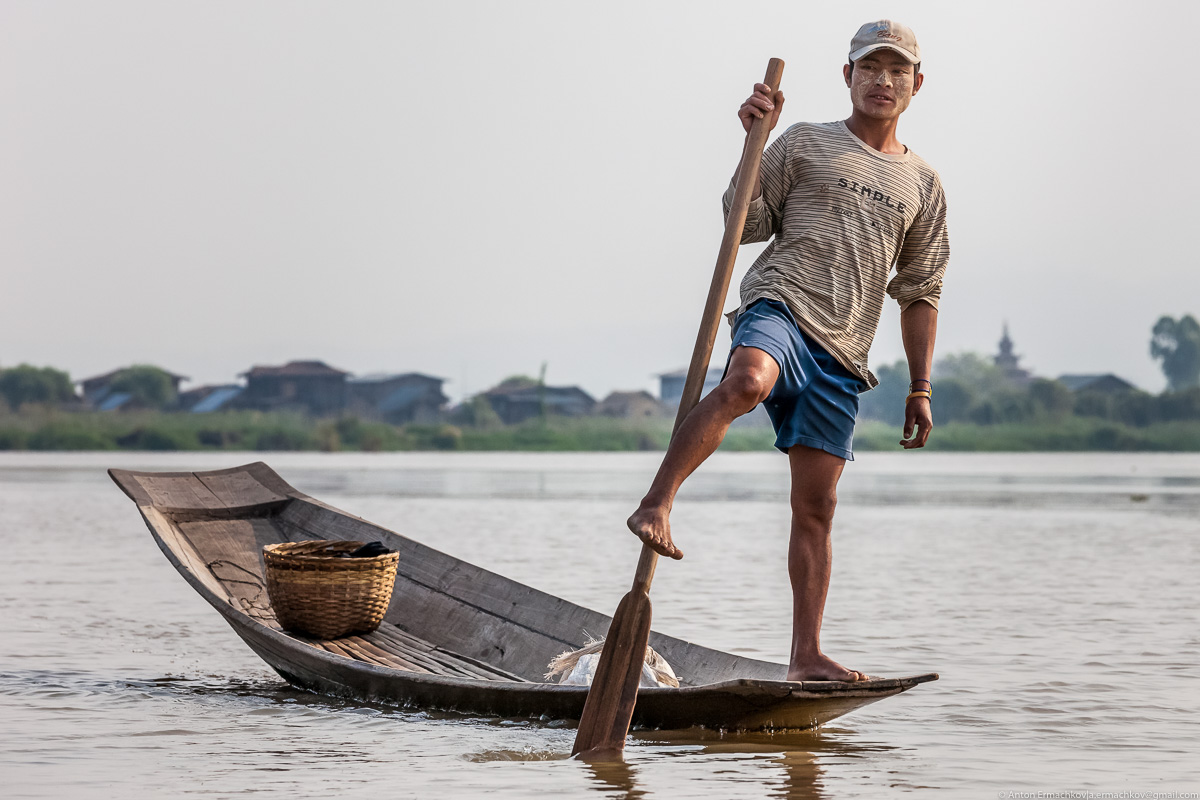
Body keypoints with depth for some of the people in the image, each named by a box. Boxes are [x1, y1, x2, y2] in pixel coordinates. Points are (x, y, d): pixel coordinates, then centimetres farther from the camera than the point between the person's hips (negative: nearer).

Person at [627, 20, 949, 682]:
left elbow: (920, 295, 22)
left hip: (841, 354, 4)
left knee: (816, 508, 4)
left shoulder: (923, 185, 19)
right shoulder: (806, 144, 10)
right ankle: (656, 503, -37)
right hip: (779, 305, -4)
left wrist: (920, 390, 17)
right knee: (747, 382, -40)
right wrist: (754, 141, -6)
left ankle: (805, 657, 8)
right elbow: (746, 224, 6)